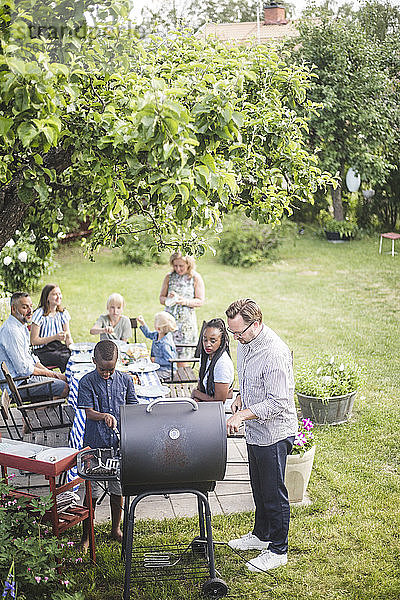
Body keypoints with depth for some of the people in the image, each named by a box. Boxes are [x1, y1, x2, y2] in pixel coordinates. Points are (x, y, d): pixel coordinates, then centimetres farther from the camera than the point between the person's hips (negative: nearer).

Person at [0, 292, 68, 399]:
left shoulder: (21, 326, 11)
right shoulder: (11, 331, -24)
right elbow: (23, 369, -24)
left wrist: (46, 370, 6)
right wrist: (46, 373, -8)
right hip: (19, 383, -11)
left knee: (63, 378, 14)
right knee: (64, 387, -15)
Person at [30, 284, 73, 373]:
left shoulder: (63, 313, 12)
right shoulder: (40, 314, -6)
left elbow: (68, 337, 15)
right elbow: (34, 341, -8)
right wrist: (55, 337, -17)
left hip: (59, 347, 5)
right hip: (43, 351, -5)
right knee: (67, 359, -31)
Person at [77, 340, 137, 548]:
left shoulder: (125, 380, 1)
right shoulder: (87, 382, -6)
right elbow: (88, 412, -10)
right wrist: (104, 416, -30)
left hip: (119, 444, 2)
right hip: (95, 444, -2)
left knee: (118, 488, 12)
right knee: (92, 491, 3)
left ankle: (116, 529, 31)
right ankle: (86, 534, 17)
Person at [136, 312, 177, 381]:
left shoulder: (165, 344, -31)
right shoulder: (157, 334, -2)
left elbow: (169, 361, -27)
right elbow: (149, 334, 21)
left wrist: (155, 359, -20)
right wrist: (143, 324, 11)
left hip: (165, 371, -9)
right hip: (158, 366, 9)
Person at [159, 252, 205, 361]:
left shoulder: (196, 278, 1)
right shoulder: (169, 277, 8)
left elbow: (200, 301, -1)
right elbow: (161, 298, 13)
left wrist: (185, 301, -17)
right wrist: (168, 299, -10)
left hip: (187, 320, -2)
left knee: (184, 356, -3)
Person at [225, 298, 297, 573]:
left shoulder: (275, 353, -27)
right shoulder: (245, 343, 2)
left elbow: (278, 402, -27)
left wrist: (244, 414, -29)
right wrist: (241, 398, 3)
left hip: (274, 434, -9)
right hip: (255, 430, 9)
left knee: (274, 494, 4)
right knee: (259, 488, 23)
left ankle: (278, 550, 20)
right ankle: (261, 535, 41)